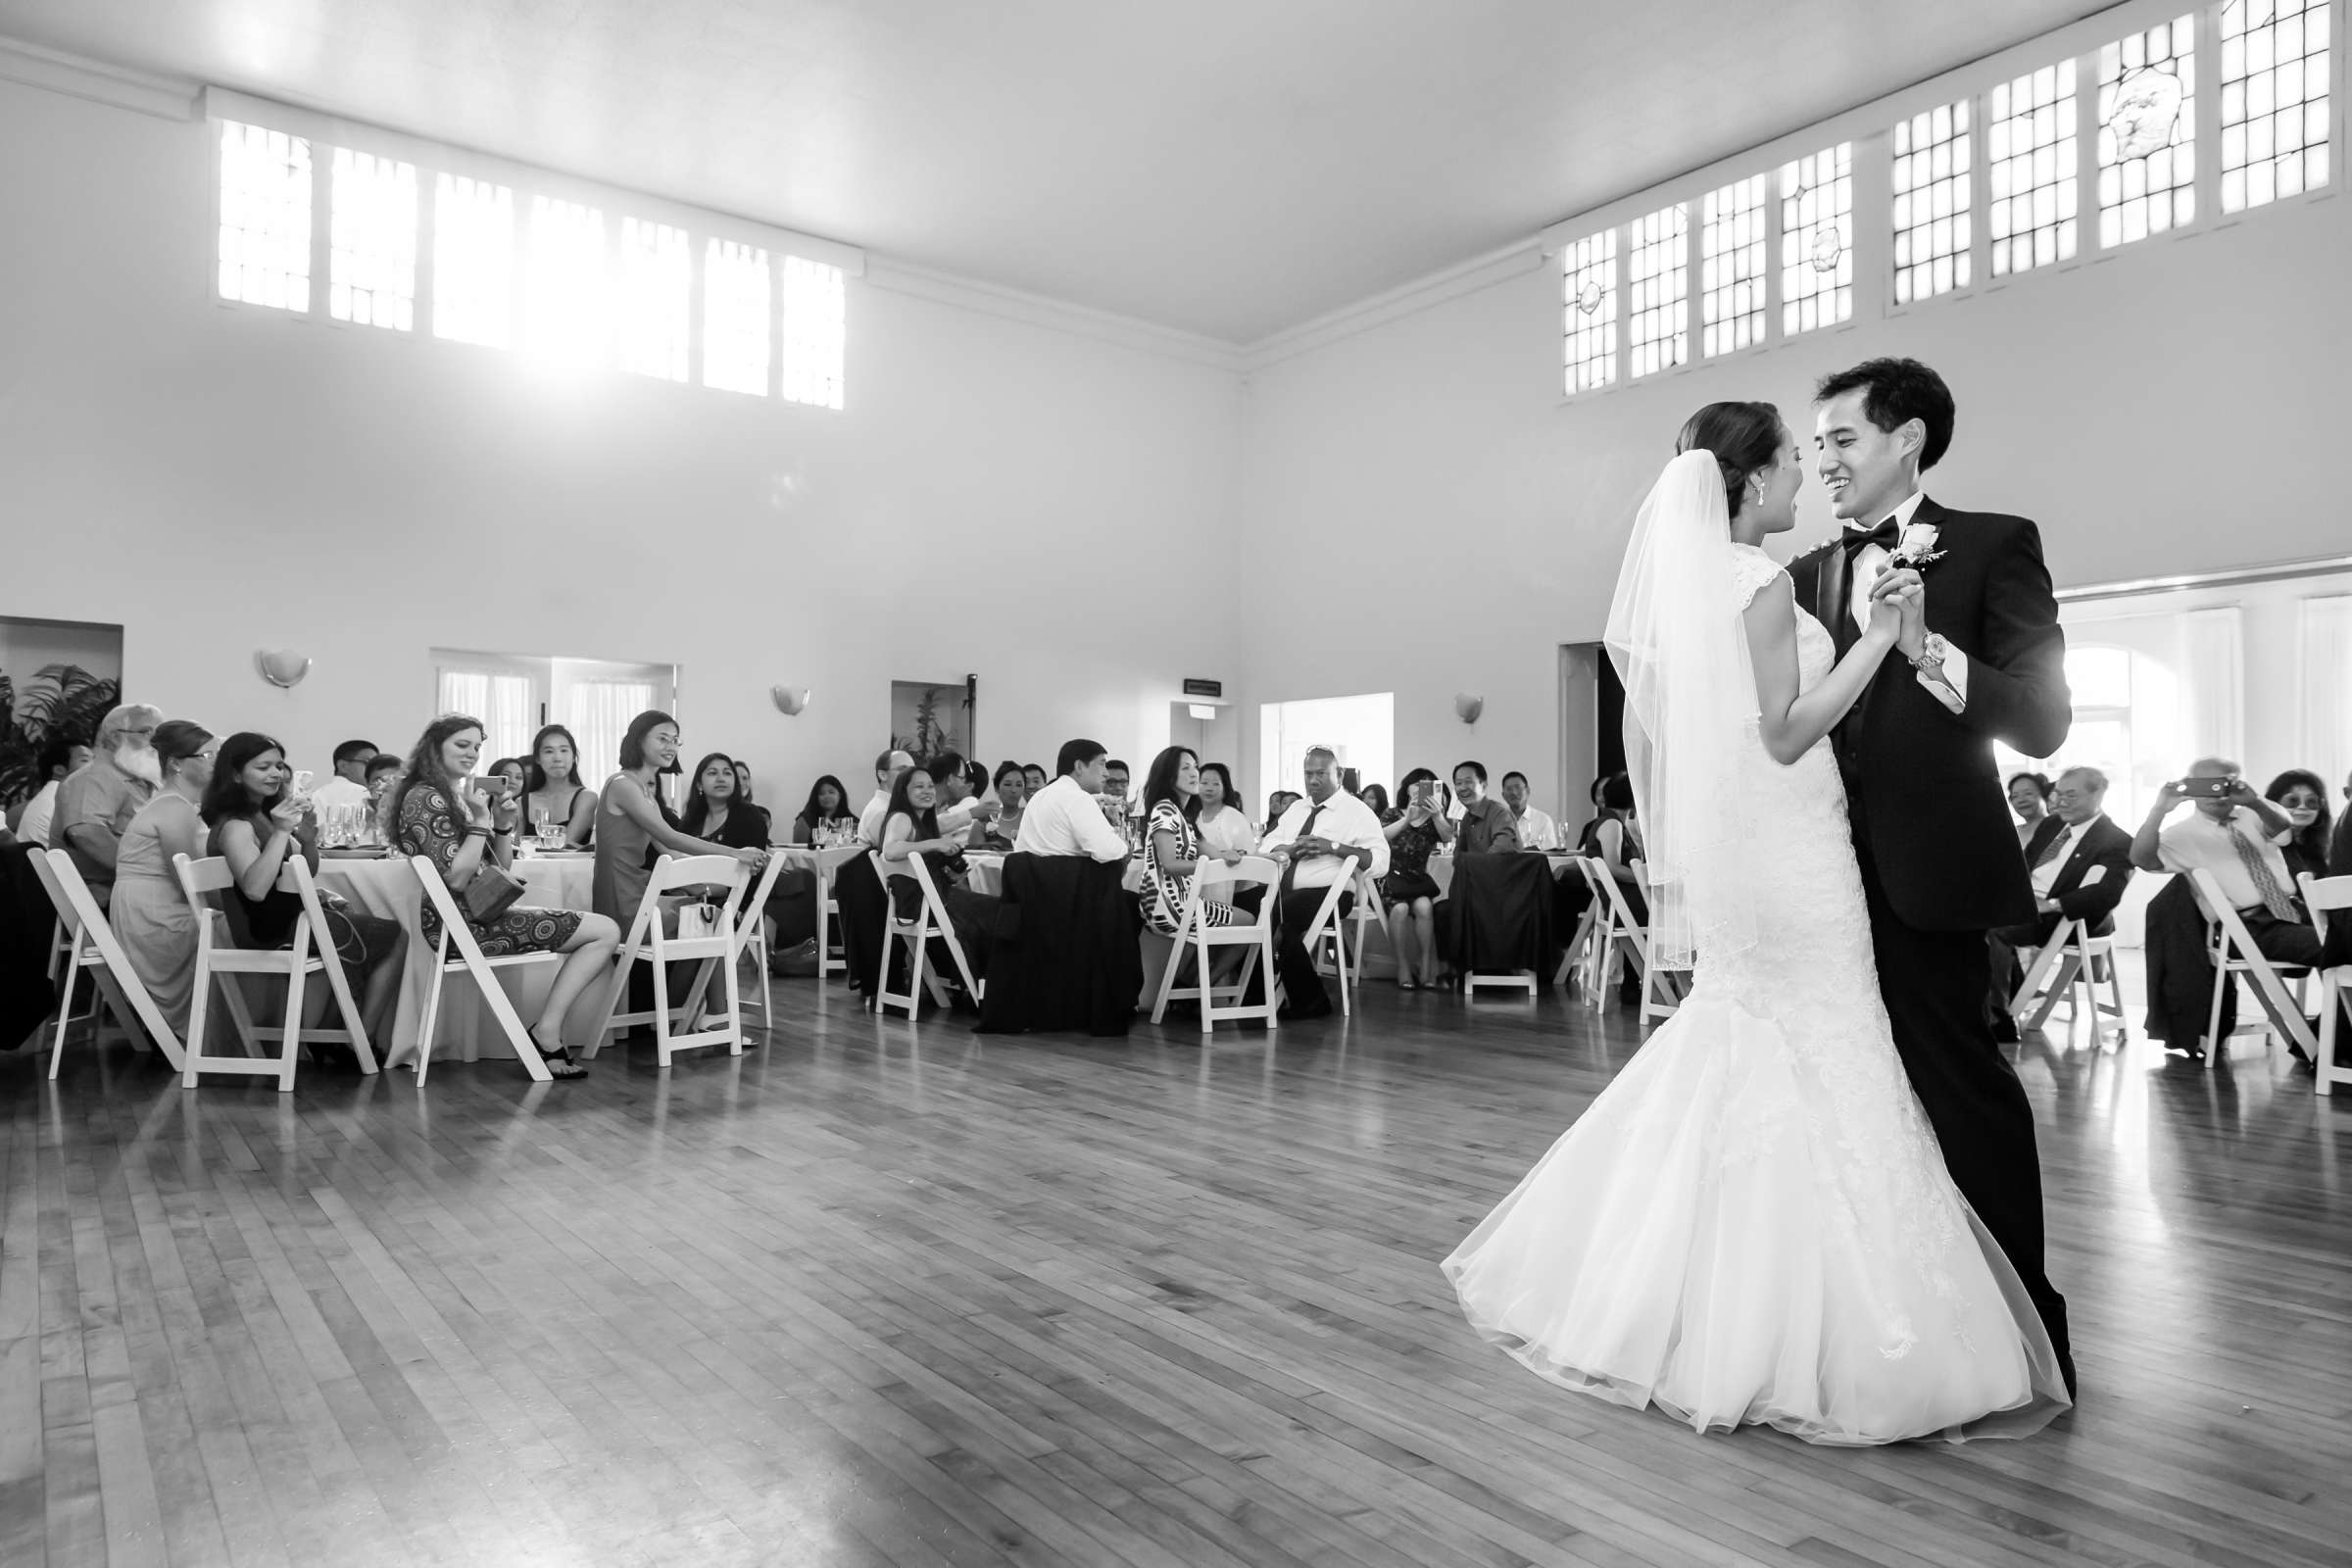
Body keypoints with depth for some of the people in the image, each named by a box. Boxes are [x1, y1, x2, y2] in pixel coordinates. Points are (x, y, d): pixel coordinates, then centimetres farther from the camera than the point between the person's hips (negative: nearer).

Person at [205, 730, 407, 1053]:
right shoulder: (235, 825, -19)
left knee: (389, 935, 14)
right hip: (275, 929, -9)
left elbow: (307, 873, 12)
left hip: (290, 915, 9)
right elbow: (255, 889, -34)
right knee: (397, 938, -1)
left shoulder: (263, 814, 10)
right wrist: (280, 832, -35)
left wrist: (309, 838, -9)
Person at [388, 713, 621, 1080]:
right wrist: (481, 821, -19)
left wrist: (503, 825, 1)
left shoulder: (458, 795, 18)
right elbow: (456, 878, -20)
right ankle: (546, 1033, -7)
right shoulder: (425, 798, -12)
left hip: (478, 913, 10)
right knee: (605, 932, -11)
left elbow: (500, 868, 17)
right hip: (462, 923, -10)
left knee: (600, 934, 10)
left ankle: (550, 1034, 3)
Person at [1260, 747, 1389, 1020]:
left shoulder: (1357, 811, 4)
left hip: (1328, 894, -6)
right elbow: (1265, 849, 15)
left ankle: (1310, 1000, -16)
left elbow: (1380, 862, -8)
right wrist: (1292, 848, -5)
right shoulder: (1295, 809, 24)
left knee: (1277, 914, -33)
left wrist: (1333, 847, -16)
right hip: (1285, 890, 6)